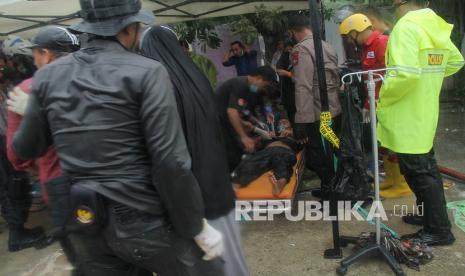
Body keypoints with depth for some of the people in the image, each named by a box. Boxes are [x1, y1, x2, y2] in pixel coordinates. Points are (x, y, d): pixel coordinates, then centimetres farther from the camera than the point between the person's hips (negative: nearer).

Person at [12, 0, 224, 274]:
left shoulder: (48, 76, 4)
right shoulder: (147, 72, -12)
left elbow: (26, 148, 15)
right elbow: (171, 162, -19)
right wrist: (198, 227, -8)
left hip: (85, 224, 6)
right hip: (142, 219, -5)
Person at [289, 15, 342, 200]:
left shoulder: (301, 49, -13)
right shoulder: (327, 46, 11)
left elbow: (303, 87, -22)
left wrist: (301, 122, -22)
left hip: (318, 116, -9)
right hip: (335, 111, 9)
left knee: (316, 159, 2)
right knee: (330, 157, 20)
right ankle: (331, 190, 33)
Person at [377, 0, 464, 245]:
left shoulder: (406, 26, -19)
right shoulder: (435, 26, 10)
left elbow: (405, 74, -32)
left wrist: (382, 99, -17)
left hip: (407, 117, -9)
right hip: (424, 113, 9)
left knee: (418, 172, 1)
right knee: (426, 168, 20)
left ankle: (439, 230, 13)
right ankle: (428, 213, 36)